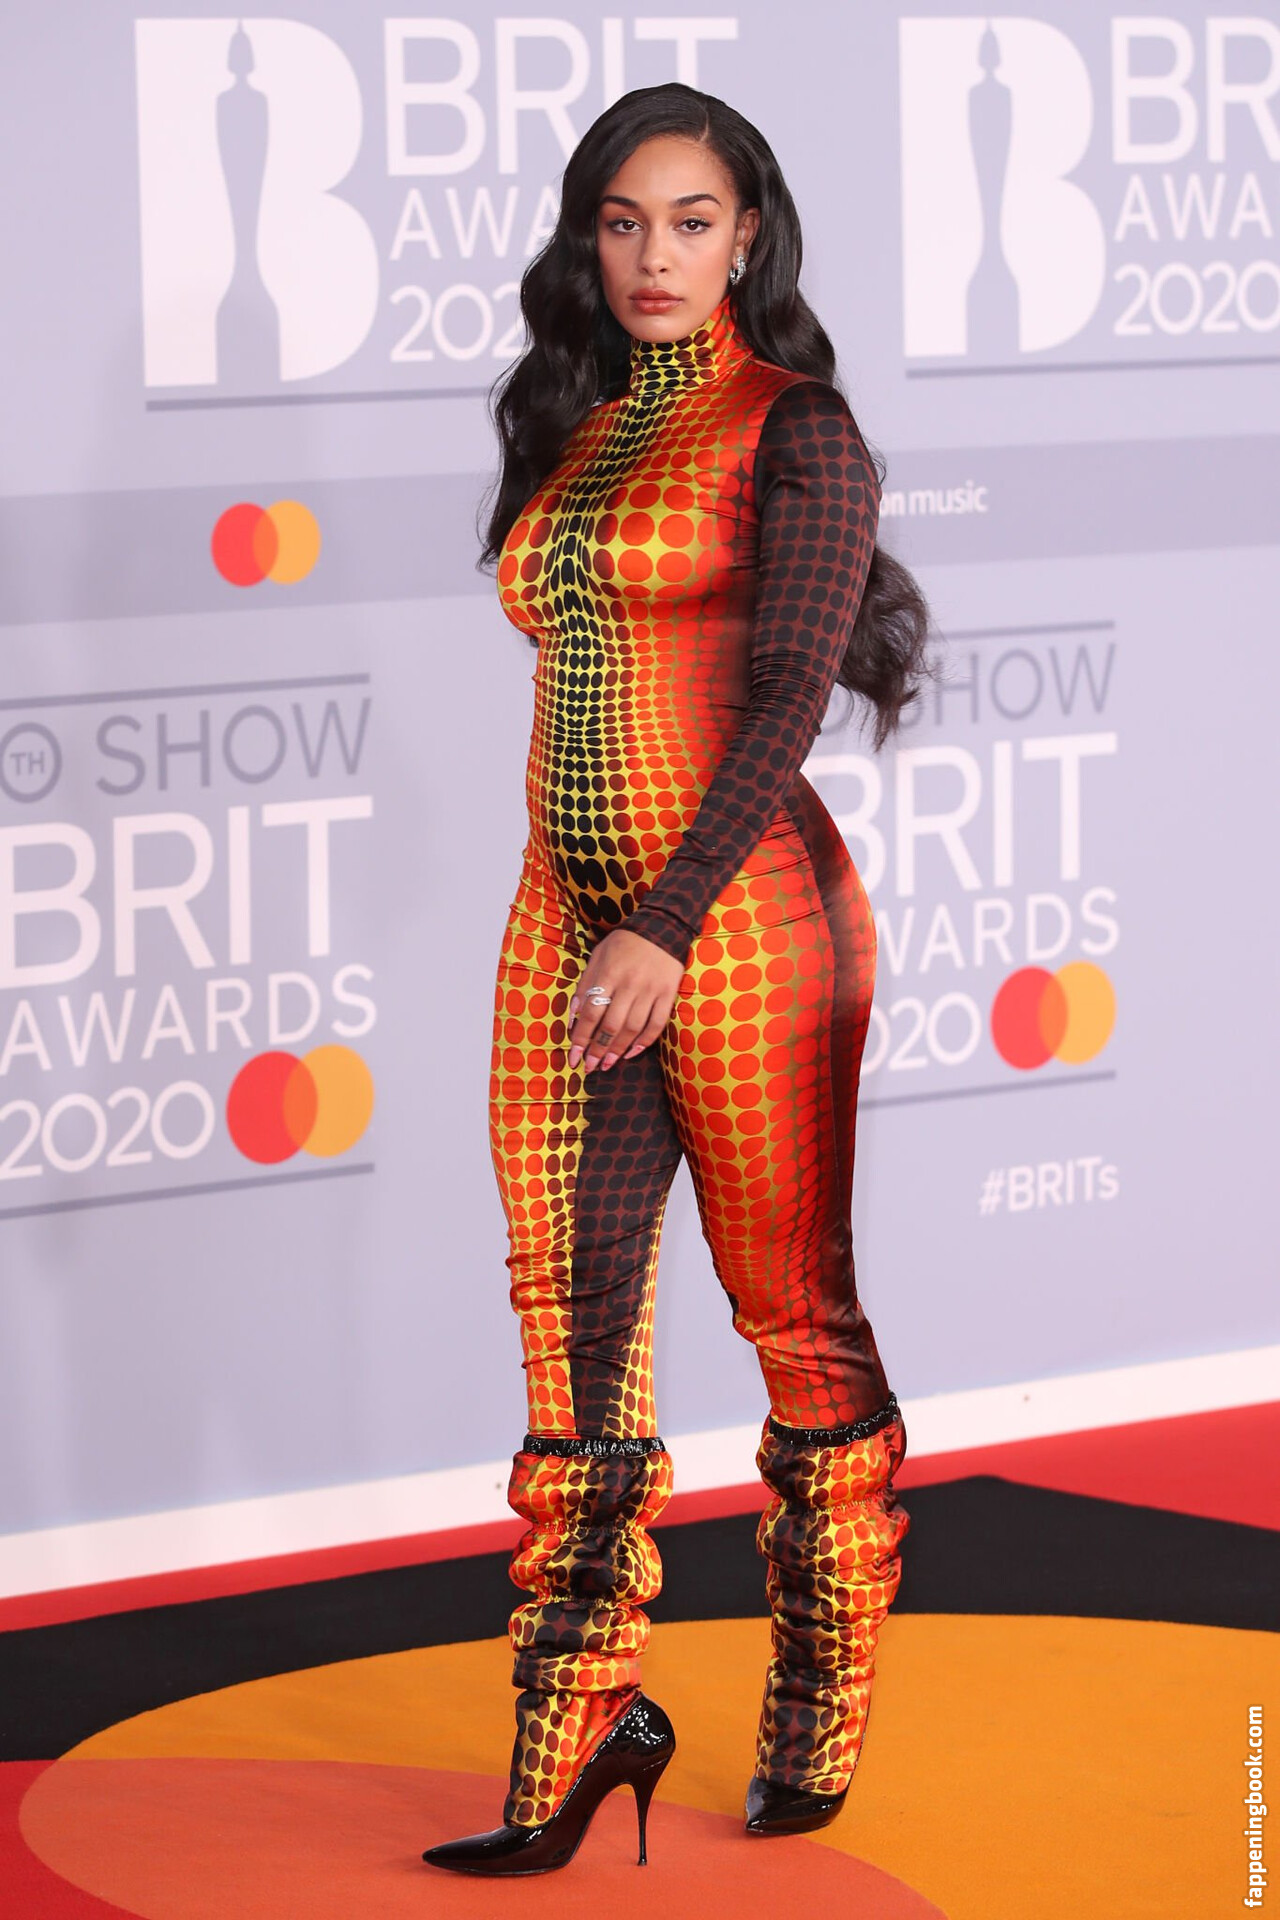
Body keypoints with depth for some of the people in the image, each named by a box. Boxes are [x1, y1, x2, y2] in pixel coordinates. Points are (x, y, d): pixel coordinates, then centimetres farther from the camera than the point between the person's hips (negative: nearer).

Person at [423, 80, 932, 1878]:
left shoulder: (792, 430, -5)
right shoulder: (571, 434, 15)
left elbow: (785, 696, -14)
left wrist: (671, 926, -23)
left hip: (742, 916, -6)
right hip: (567, 920, 6)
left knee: (795, 1315, 4)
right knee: (573, 1321, 1)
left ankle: (824, 1717, 16)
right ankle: (581, 1729, 5)